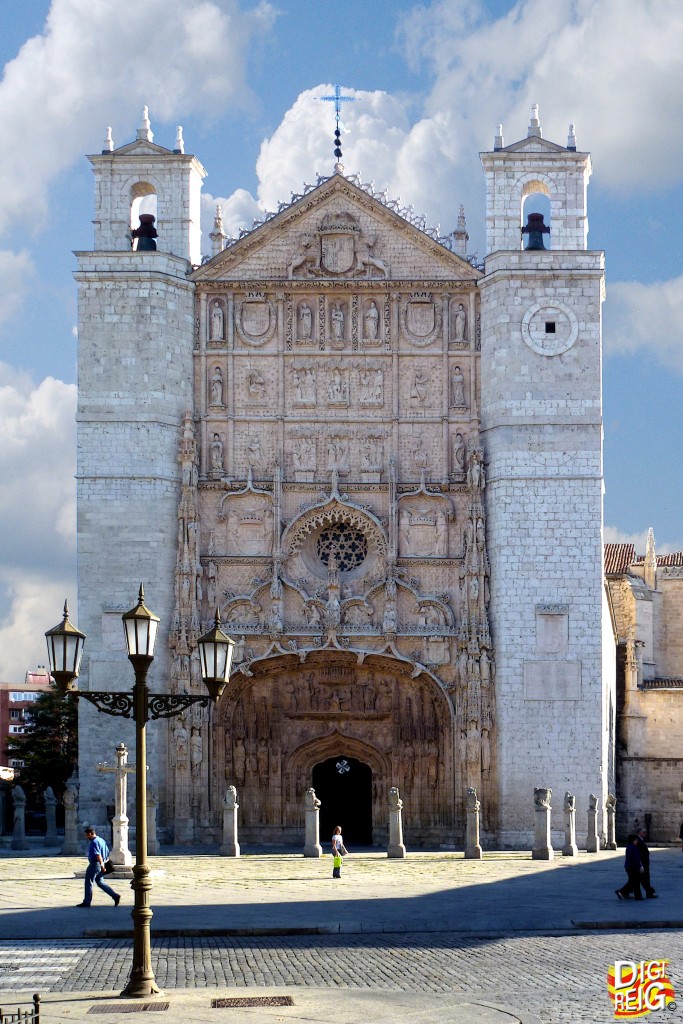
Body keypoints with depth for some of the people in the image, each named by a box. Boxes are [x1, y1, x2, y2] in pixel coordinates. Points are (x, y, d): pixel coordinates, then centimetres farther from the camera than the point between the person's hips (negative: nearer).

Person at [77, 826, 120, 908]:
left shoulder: (94, 842, -16)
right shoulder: (101, 840, 13)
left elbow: (98, 854, -26)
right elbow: (107, 853, 18)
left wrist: (101, 864, -32)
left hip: (94, 864, -10)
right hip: (100, 865, 10)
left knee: (88, 883, 2)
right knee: (100, 882, 15)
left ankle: (86, 902, 9)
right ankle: (115, 896, 7)